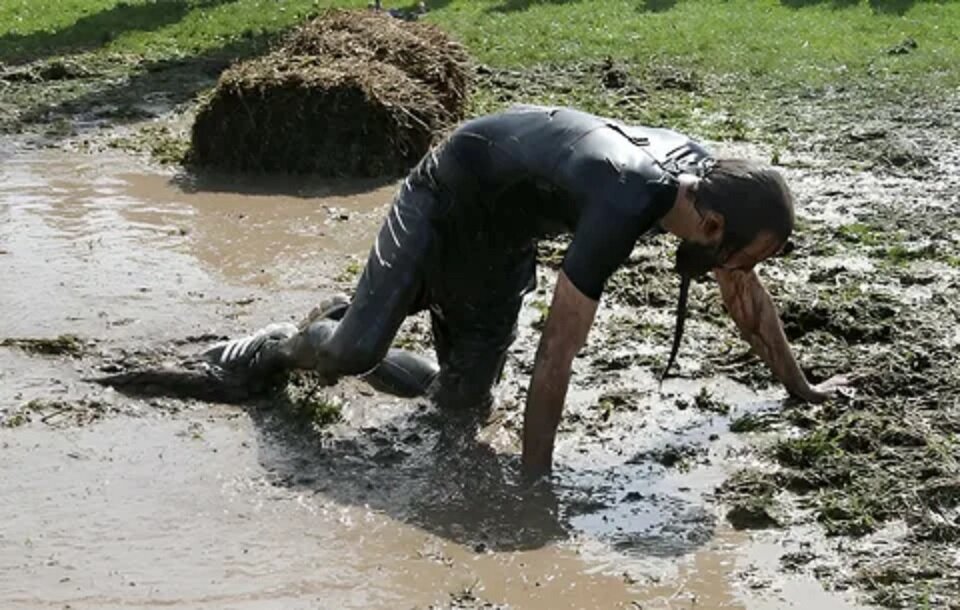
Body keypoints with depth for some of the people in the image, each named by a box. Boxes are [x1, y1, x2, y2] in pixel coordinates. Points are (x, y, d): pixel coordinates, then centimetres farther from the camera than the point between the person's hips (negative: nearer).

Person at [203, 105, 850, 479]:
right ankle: (293, 342, 15)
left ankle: (350, 324, 26)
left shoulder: (710, 177, -17)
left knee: (465, 398, 3)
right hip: (450, 193, -7)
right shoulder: (622, 208, -42)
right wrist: (533, 482, -34)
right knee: (353, 353, -20)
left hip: (508, 229, 7)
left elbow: (747, 293, 1)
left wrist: (799, 387, 9)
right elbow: (556, 354, -38)